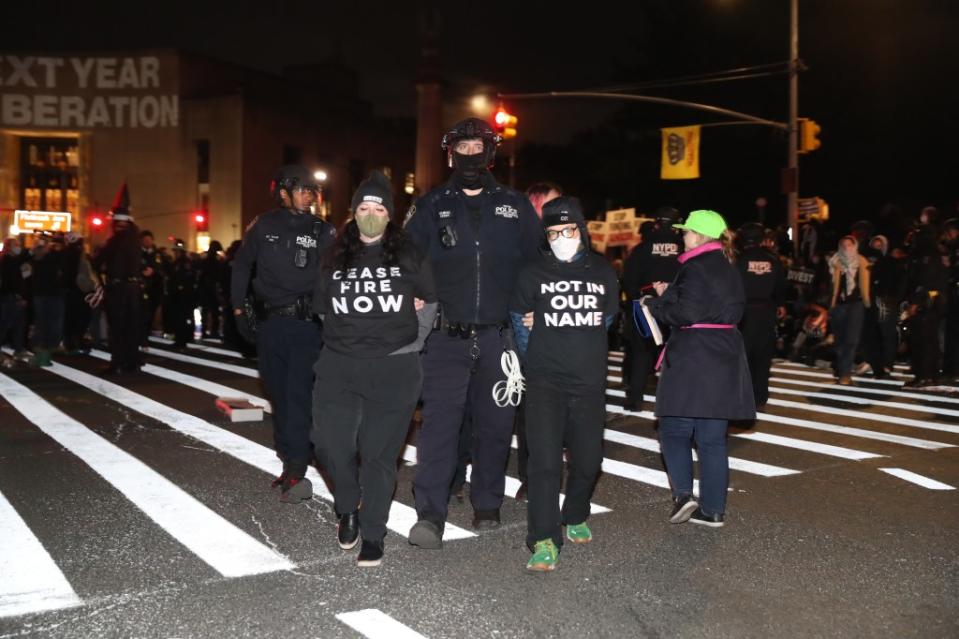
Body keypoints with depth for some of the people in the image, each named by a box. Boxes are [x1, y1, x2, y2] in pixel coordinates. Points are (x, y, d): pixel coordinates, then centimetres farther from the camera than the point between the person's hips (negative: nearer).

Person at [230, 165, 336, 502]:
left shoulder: (323, 231, 2)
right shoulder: (263, 227, 5)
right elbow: (241, 266, 14)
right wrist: (239, 310, 10)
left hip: (307, 324, -2)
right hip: (271, 323, 3)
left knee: (299, 393, -11)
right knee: (279, 394, 8)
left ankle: (295, 469, -13)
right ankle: (291, 461, 19)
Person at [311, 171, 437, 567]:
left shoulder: (408, 255, 3)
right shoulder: (335, 258, 9)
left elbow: (431, 300, 14)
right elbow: (322, 308, 20)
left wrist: (414, 340, 9)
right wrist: (345, 340, 13)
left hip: (394, 367, -2)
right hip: (339, 366, 2)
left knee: (379, 452, 1)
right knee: (330, 444, -6)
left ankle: (372, 535, 13)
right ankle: (347, 509, 23)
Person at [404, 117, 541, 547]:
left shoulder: (515, 207, 10)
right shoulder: (431, 207, 8)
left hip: (499, 337, 2)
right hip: (446, 337, -1)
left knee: (495, 422, 9)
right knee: (439, 420, -10)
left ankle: (487, 505, 24)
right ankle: (430, 515, -8)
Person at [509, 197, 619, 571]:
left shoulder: (604, 273, 5)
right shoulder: (534, 274, -1)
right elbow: (518, 318, 13)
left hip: (590, 384, 3)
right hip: (545, 383, -2)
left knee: (588, 460, 9)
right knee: (545, 461, -11)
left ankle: (575, 518, 35)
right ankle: (545, 541, -8)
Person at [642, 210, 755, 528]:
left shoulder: (695, 268, -12)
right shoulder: (727, 269, 15)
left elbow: (687, 313, -19)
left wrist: (655, 304, -3)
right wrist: (669, 295, 16)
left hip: (693, 361, -8)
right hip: (724, 360, 8)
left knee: (674, 430, 4)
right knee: (712, 437, 10)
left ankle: (683, 494, -7)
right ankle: (713, 509, 12)